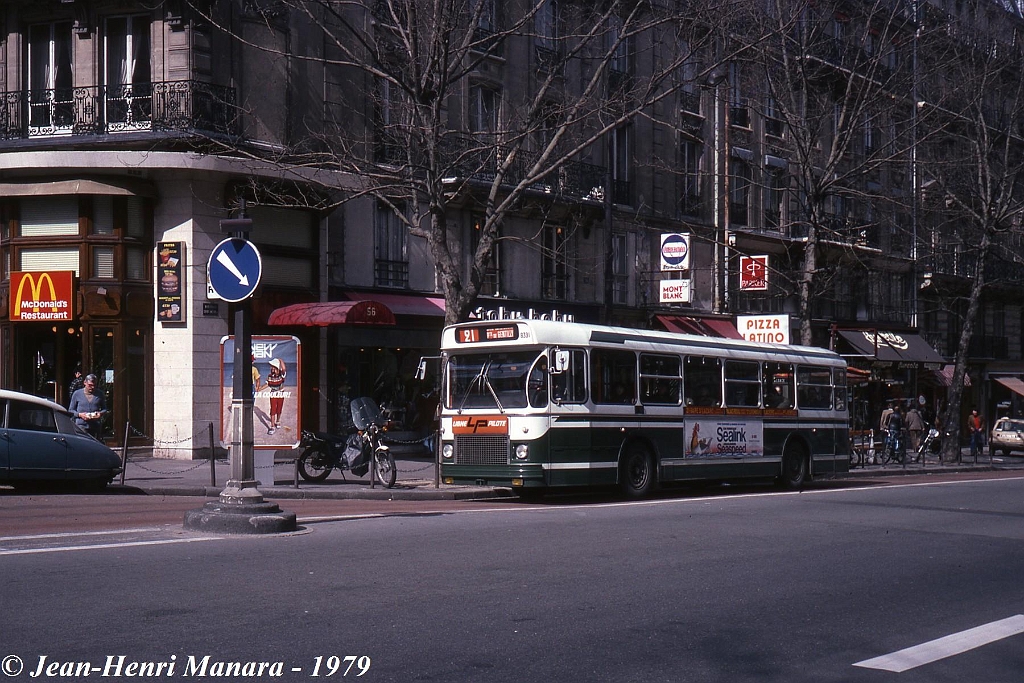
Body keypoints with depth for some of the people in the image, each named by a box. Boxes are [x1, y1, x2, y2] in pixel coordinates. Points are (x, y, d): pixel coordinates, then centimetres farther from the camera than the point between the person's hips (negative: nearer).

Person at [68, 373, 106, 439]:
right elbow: (71, 410, 10)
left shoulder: (99, 395, 10)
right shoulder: (77, 394, 6)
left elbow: (104, 409, 18)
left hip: (96, 427, 2)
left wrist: (100, 413, -6)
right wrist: (80, 414, -10)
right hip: (81, 426, -2)